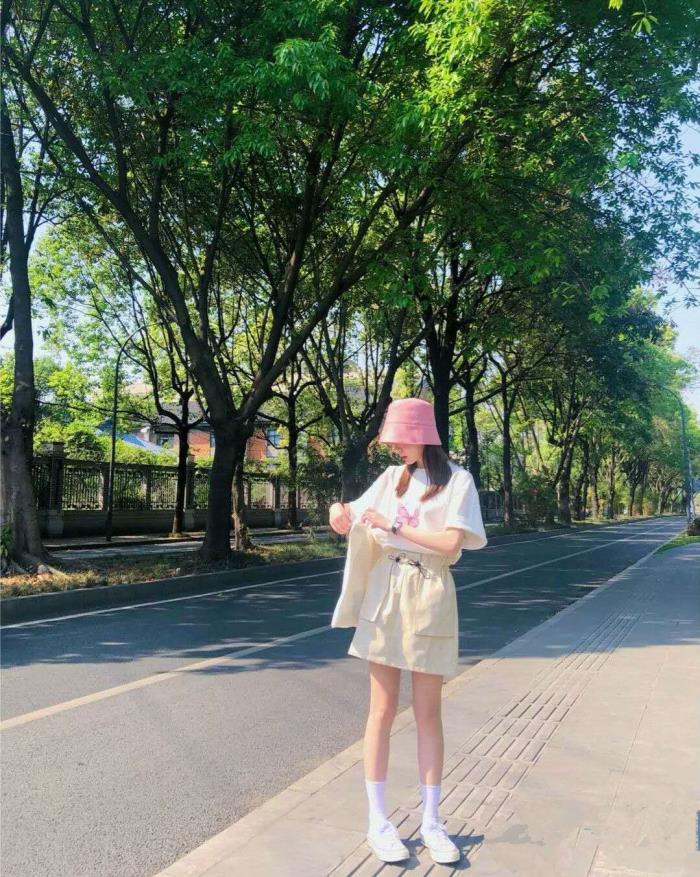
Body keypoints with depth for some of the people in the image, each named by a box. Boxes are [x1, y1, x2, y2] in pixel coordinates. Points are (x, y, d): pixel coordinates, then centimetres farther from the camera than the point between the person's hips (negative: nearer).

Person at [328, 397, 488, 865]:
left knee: (429, 713, 7)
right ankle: (378, 821, 17)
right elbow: (355, 520, 13)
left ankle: (431, 821, 21)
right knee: (383, 710, 6)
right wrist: (341, 511, -9)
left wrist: (392, 526, -16)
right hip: (384, 593, 3)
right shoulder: (393, 476, 7)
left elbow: (450, 543, -17)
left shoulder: (457, 479, -5)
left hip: (429, 597, -3)